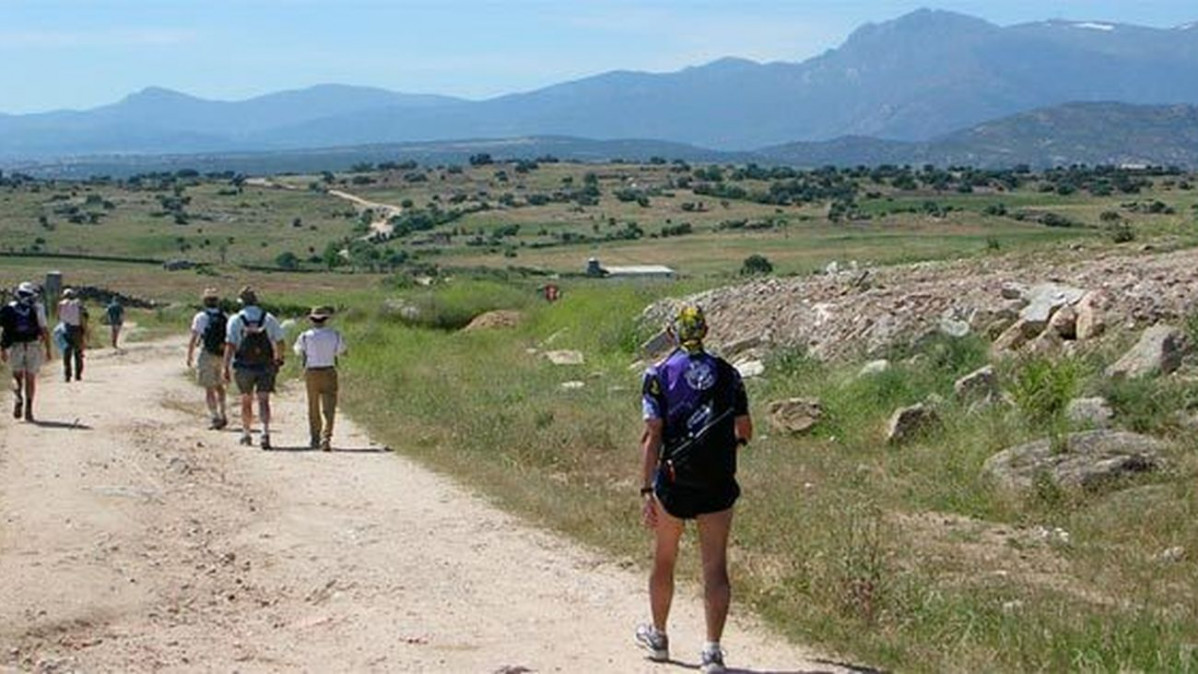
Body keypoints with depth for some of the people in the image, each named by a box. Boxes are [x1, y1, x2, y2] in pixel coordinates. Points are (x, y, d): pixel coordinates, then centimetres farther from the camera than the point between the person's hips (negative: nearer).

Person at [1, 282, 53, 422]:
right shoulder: (37, 309, -1)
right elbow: (44, 331, -2)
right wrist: (48, 350, 3)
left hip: (15, 347, 1)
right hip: (33, 346, -1)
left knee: (17, 376, 12)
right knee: (30, 378, 9)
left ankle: (18, 397, -18)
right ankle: (28, 410, 7)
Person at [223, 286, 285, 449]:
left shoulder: (235, 320, -4)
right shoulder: (269, 319, 1)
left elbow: (230, 346, -9)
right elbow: (279, 343, 5)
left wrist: (226, 368, -7)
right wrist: (278, 360, 21)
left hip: (244, 367, 0)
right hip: (265, 366, 0)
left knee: (246, 401, 15)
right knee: (263, 400, -2)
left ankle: (246, 434, 27)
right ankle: (265, 432, -21)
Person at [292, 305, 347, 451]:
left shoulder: (305, 336, -4)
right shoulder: (334, 335, -3)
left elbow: (298, 352, 13)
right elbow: (342, 352, 10)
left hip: (311, 372, 1)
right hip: (329, 372, -1)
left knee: (313, 408, 15)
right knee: (328, 408, -2)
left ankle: (314, 439, 24)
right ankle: (326, 438, -17)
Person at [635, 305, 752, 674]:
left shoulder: (659, 374, -4)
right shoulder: (728, 373, 4)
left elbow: (653, 435, -10)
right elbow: (745, 431, 10)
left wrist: (646, 491, -10)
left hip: (674, 481, -1)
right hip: (719, 484, 1)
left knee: (664, 561, 17)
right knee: (715, 567, 2)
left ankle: (658, 636, 33)